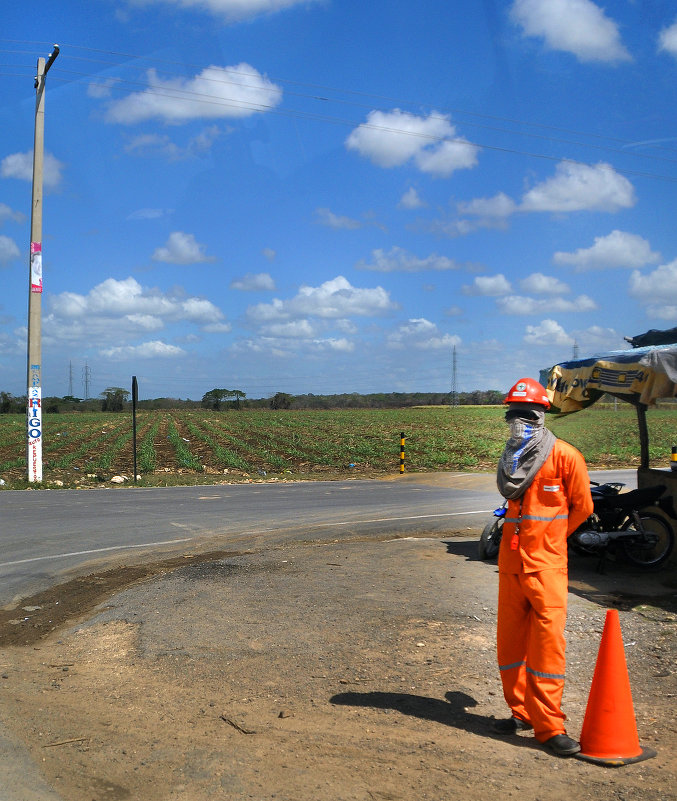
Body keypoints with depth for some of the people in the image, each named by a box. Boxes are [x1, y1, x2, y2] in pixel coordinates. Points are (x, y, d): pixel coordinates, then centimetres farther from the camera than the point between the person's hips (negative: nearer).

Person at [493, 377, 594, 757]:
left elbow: (582, 506, 0)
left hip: (546, 563, -6)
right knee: (511, 638, 11)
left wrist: (549, 536, 9)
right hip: (511, 560, 6)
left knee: (548, 640, -7)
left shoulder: (564, 456, -8)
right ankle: (521, 712, 25)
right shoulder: (513, 458, 10)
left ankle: (549, 725, 1)